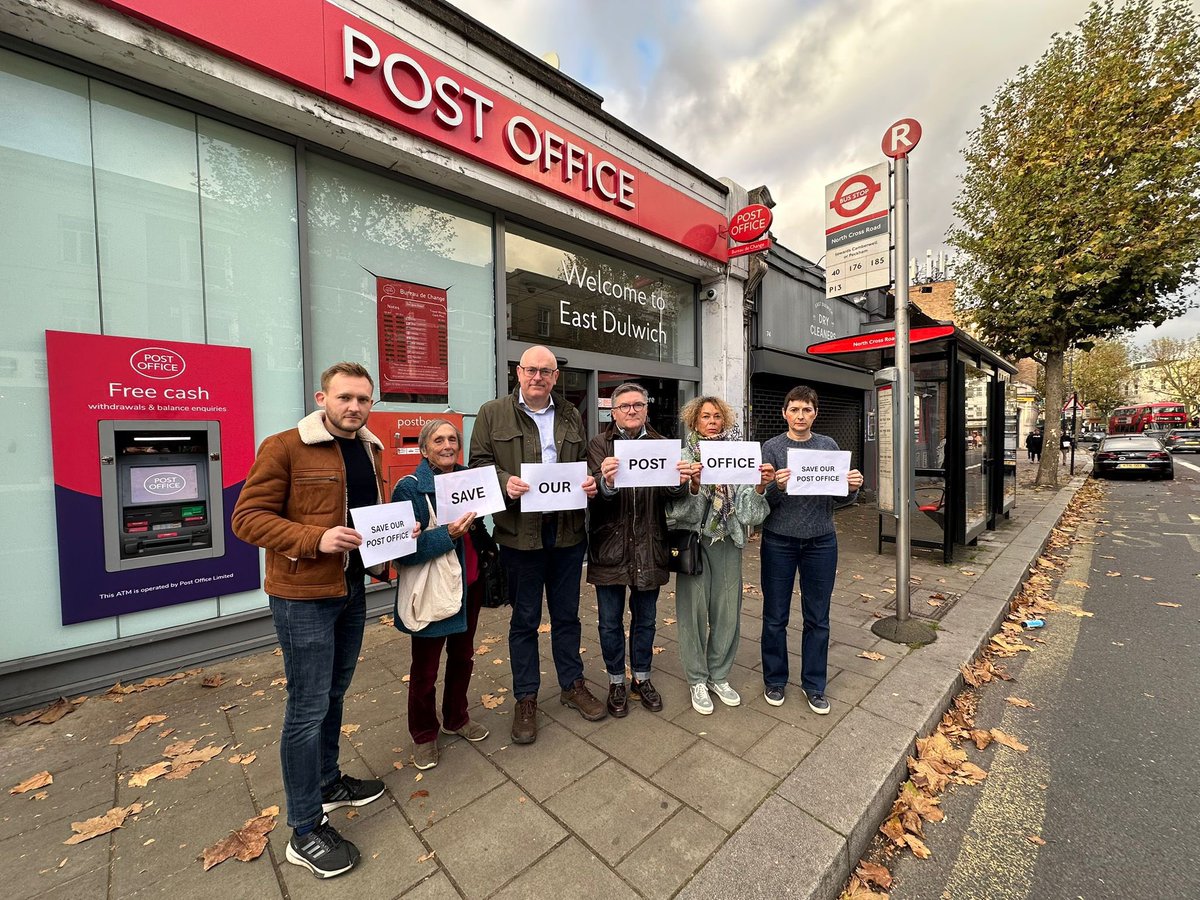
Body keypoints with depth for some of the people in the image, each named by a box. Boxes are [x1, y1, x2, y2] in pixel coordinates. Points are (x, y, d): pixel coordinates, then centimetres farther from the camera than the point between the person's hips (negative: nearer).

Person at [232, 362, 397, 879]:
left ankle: (328, 783, 43)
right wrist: (315, 539, -26)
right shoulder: (284, 448, -14)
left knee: (333, 694, 22)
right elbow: (247, 517, -14)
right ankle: (305, 832, 24)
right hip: (303, 595, -7)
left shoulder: (371, 451, 9)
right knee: (308, 708, 4)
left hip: (352, 589, 7)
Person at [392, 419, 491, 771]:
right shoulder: (409, 487, -15)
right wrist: (447, 534, -30)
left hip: (470, 584, 6)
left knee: (463, 656, 22)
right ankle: (423, 735, 38)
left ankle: (456, 718, 46)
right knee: (425, 669, 13)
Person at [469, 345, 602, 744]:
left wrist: (590, 482, -3)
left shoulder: (571, 416, 12)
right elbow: (478, 463, 0)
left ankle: (573, 685, 38)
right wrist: (505, 482, -18)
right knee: (525, 619, 12)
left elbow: (585, 463, 18)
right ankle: (526, 700, 30)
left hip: (568, 529, 3)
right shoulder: (493, 413, 1)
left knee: (567, 614, 18)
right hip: (520, 532, -3)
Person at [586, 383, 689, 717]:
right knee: (611, 621, 13)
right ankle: (616, 682, 35)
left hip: (649, 547, 2)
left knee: (645, 619, 18)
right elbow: (597, 495, -16)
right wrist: (607, 482, -38)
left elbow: (668, 493, -6)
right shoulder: (599, 445, -4)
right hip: (610, 547, -2)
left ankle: (641, 678, 40)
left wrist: (679, 482, -28)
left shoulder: (660, 444, 3)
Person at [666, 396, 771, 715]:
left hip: (728, 540, 3)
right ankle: (697, 679, 25)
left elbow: (745, 506, -2)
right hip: (694, 539, -3)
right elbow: (679, 509, -12)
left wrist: (760, 487, -19)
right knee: (694, 608, 4)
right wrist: (694, 485, -29)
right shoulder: (684, 457, -4)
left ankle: (719, 675, 32)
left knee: (728, 609, 11)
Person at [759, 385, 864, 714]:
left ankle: (814, 685, 32)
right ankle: (775, 679, 30)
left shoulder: (829, 445, 4)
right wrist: (777, 487, -28)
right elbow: (764, 500, -7)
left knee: (818, 618, 13)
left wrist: (853, 487, -15)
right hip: (779, 542, -2)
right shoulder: (772, 447, -4)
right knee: (775, 616, 10)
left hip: (821, 542, 3)